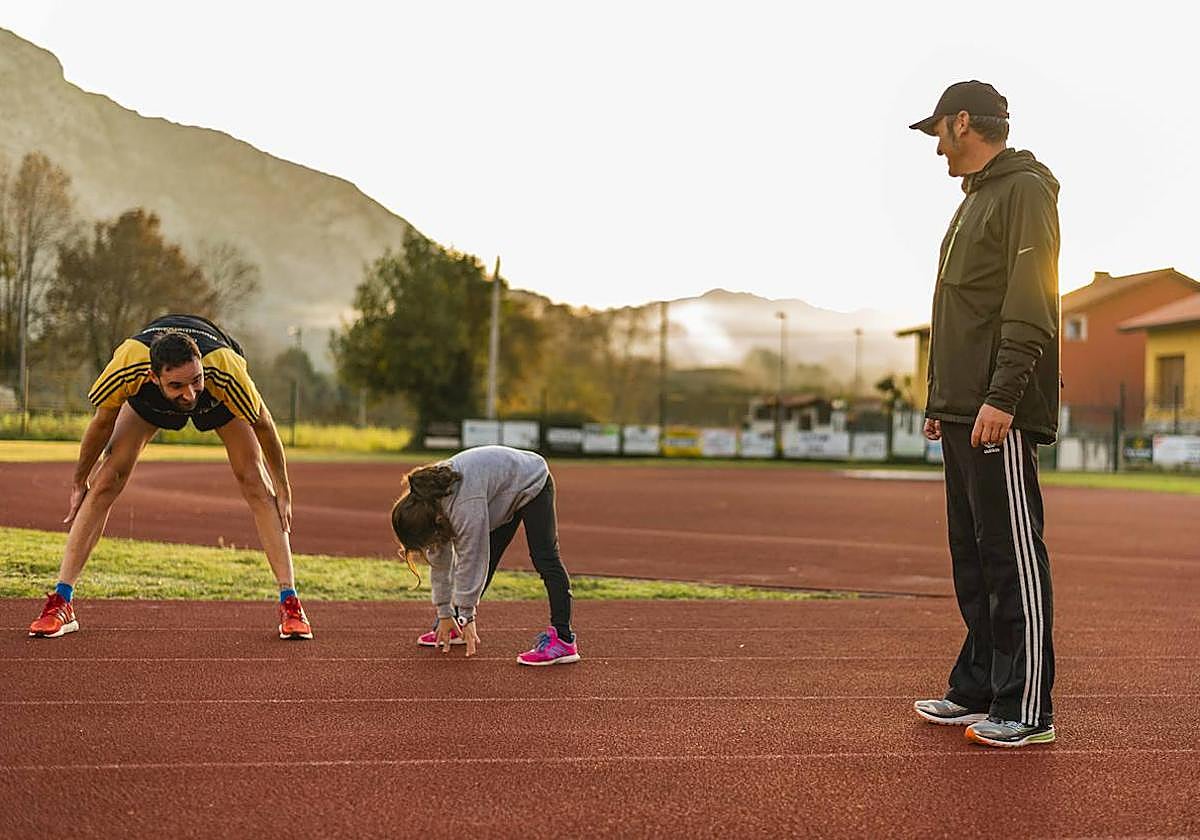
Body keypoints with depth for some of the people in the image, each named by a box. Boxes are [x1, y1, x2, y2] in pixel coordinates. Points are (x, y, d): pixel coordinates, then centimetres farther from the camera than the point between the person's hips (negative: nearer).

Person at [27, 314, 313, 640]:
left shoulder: (227, 369, -45)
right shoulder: (127, 367, -42)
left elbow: (262, 424, -24)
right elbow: (102, 423, -19)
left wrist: (283, 490, -14)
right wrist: (80, 482, -5)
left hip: (218, 397, -1)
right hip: (148, 400, 1)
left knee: (255, 484, -13)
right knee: (106, 482, -10)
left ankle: (290, 603, -7)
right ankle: (61, 603, -3)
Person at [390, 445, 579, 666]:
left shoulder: (466, 507, -40)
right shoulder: (426, 503, -15)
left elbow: (470, 562, -32)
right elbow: (439, 561, -7)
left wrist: (467, 615, -22)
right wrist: (444, 613, -5)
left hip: (532, 483, -8)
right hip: (503, 496, 8)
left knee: (545, 560, -18)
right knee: (484, 560, 3)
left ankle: (563, 639, -24)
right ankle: (457, 625, 16)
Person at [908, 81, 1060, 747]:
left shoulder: (1025, 192, -7)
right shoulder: (975, 200, 23)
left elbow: (1029, 311, -17)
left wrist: (1001, 398, -23)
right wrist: (942, 403, 21)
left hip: (1001, 416, -10)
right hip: (963, 414, 10)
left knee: (1012, 554, -7)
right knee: (973, 555, 13)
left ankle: (1026, 710, -3)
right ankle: (978, 689, 21)